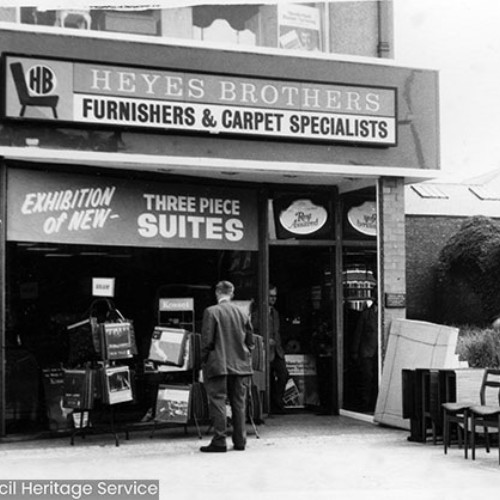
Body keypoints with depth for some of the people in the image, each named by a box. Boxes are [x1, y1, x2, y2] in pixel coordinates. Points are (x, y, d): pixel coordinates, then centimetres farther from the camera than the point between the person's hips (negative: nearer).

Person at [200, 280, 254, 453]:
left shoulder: (211, 312, -8)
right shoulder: (243, 314, 6)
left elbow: (207, 340, -10)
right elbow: (250, 341, 10)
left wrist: (204, 361, -1)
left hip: (218, 365, -4)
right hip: (240, 365, 5)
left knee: (218, 402, -1)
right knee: (239, 403, 9)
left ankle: (219, 441, -3)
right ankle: (240, 441, 12)